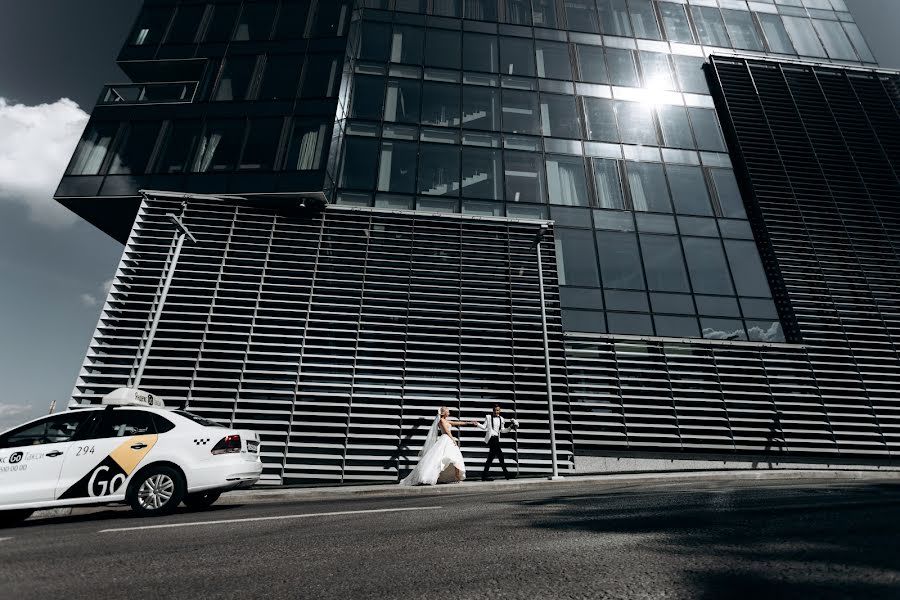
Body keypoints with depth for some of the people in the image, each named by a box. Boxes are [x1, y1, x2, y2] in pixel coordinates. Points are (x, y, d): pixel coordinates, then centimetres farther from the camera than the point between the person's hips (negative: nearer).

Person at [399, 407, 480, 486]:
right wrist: (453, 439, -10)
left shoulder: (446, 421, 22)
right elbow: (447, 431, -10)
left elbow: (457, 423, 23)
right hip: (445, 440, -10)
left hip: (449, 442, 10)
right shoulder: (442, 420, -3)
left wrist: (470, 423, 22)